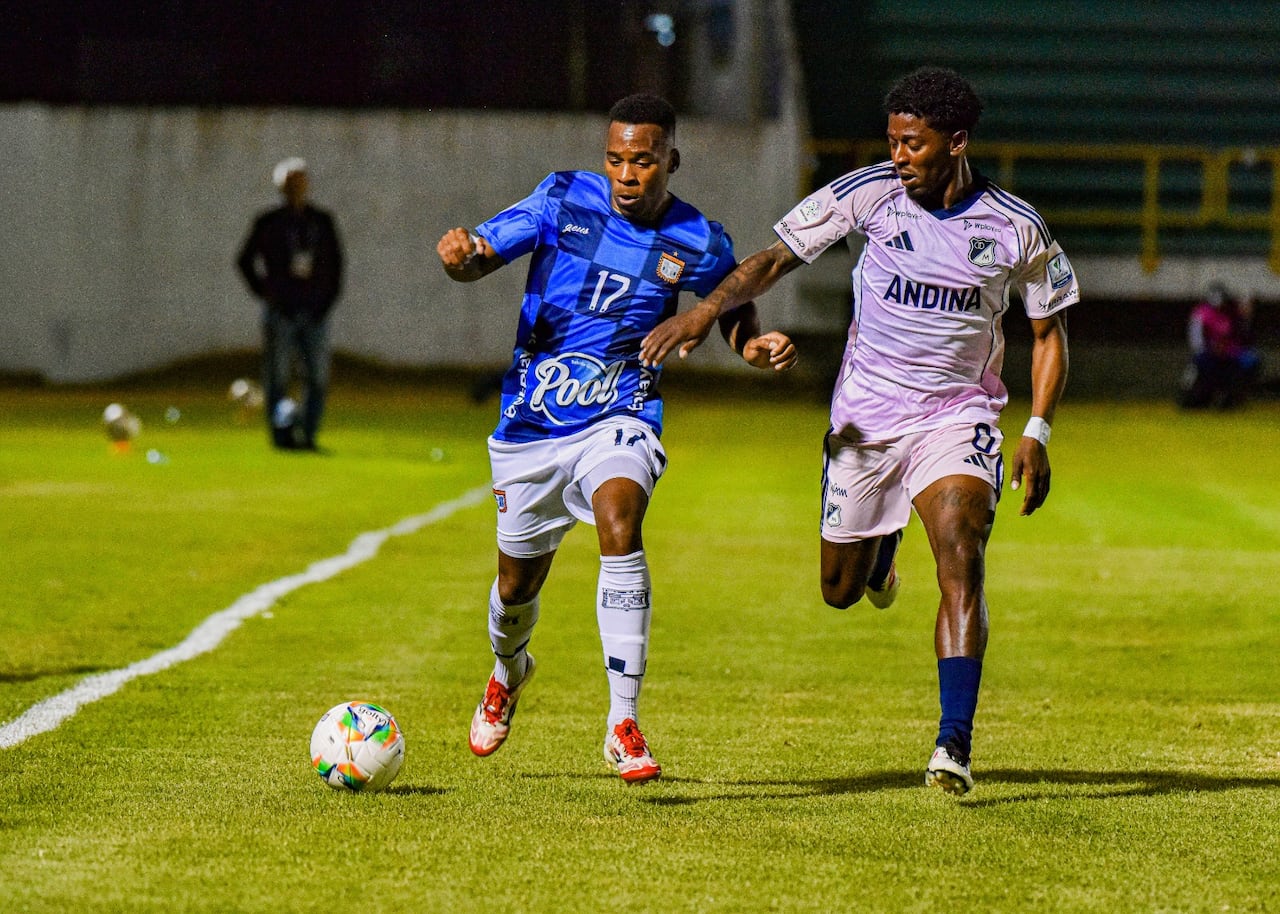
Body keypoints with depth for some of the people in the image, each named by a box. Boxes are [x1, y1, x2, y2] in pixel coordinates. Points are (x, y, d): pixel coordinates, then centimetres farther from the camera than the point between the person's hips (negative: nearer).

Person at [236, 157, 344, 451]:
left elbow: (335, 262, 17)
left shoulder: (322, 221, 9)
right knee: (277, 377, -3)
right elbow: (245, 261, 7)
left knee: (318, 377, -1)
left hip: (314, 311, 3)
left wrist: (329, 297, 7)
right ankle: (281, 435, 1)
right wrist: (264, 293, 0)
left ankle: (308, 434, 7)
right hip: (281, 312, -3)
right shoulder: (268, 223, 1)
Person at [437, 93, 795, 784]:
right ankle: (508, 671, 51)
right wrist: (460, 254, -34)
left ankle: (623, 725, -28)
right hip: (530, 422, 2)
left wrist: (755, 346, -9)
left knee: (619, 522, -31)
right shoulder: (564, 199, -8)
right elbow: (481, 256, -10)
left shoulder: (695, 242, -6)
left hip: (619, 418, -2)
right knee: (518, 579, 12)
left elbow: (734, 306, 13)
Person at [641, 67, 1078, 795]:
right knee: (841, 592, 10)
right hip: (865, 417, 2)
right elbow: (778, 256, -7)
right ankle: (881, 543, 49)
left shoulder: (1016, 228, -9)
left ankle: (956, 742, -27)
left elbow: (1050, 329, 3)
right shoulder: (871, 193, -9)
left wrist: (1037, 433, -6)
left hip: (958, 416, -2)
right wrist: (708, 308, -25)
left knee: (960, 556, -26)